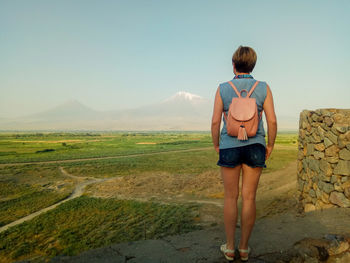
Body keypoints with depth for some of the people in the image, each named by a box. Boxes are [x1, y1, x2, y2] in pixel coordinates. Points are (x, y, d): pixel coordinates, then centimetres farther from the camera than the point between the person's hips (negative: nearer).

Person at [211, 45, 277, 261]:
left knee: (231, 197, 9)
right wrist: (270, 146, 8)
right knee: (249, 198, 8)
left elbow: (215, 121, -6)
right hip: (255, 147, 1)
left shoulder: (223, 89, -3)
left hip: (229, 148, -1)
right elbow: (272, 120, -5)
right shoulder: (263, 88, 0)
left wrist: (216, 146, 8)